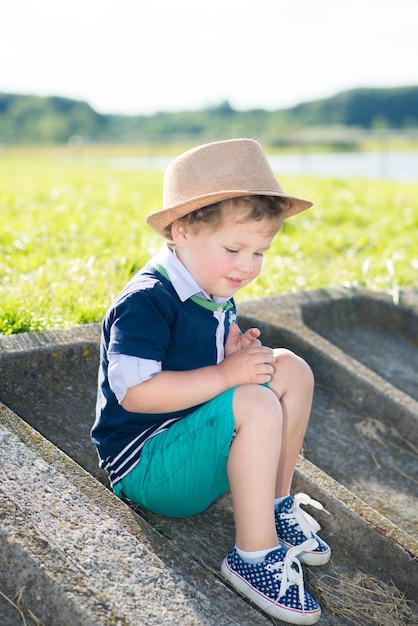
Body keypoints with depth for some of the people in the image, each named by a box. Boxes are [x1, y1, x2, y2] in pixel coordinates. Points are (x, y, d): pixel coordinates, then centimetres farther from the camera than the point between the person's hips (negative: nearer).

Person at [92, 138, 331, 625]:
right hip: (144, 467, -9)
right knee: (256, 407, -31)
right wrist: (225, 374, -30)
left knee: (291, 369, -3)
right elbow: (135, 392, -32)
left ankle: (277, 503, 7)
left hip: (196, 446, 9)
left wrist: (237, 354, -5)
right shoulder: (146, 303, -23)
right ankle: (254, 555, -20)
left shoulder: (216, 297, 6)